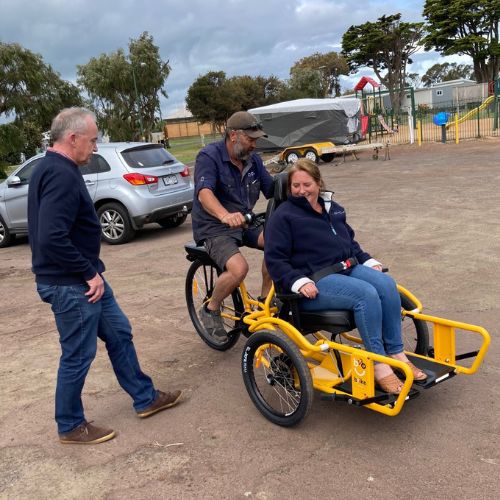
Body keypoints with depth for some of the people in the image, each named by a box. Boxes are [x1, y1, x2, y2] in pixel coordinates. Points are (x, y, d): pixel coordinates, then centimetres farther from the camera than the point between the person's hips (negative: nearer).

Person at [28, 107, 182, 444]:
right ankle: (70, 426, 24)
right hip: (71, 285, -11)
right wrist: (90, 273, -20)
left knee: (119, 334, 18)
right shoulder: (62, 176, -22)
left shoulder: (53, 169, 12)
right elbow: (52, 239, -31)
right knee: (78, 356, 4)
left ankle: (145, 398, 32)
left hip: (81, 278, 11)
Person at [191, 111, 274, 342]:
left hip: (244, 222, 6)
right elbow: (204, 193, -32)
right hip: (214, 228, -6)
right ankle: (210, 310, -1)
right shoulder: (209, 156, -16)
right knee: (238, 268, -30)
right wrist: (224, 215, -52)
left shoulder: (252, 159, 4)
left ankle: (264, 300, -1)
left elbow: (272, 190, 2)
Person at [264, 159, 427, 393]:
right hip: (314, 282, -7)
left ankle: (397, 354, -14)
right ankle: (379, 366, -25)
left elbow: (350, 242, 31)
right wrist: (300, 282, -22)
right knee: (366, 294, -31)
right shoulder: (283, 216, -1)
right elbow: (275, 260, -8)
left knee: (386, 284, -22)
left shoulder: (333, 208, 20)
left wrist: (368, 261, 14)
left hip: (348, 268, 7)